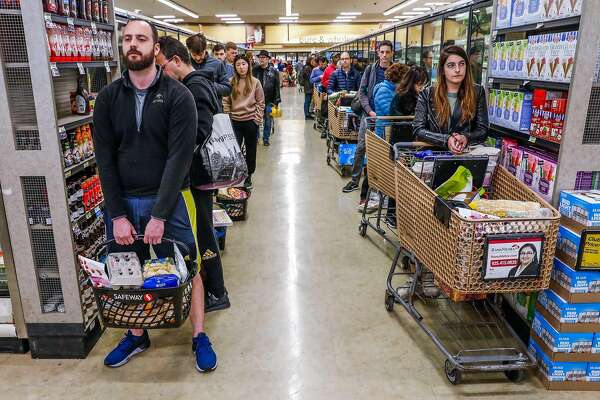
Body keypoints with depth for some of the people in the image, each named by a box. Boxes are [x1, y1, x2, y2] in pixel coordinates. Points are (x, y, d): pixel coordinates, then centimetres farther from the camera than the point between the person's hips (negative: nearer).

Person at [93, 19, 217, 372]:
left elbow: (180, 157, -14)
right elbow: (105, 158, 0)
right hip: (122, 201, 3)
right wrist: (117, 214, -7)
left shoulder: (178, 95, -7)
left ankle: (200, 337, 26)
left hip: (169, 199, -3)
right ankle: (136, 336, 36)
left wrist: (159, 214, -18)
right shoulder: (108, 98, 3)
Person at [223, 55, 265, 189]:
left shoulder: (255, 82, -1)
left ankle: (248, 176, 23)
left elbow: (260, 102, 0)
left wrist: (257, 119, -6)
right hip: (234, 121, 0)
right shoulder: (231, 82, 1)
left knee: (251, 150, 10)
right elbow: (226, 101, 3)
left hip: (251, 121, 0)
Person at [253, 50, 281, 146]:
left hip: (269, 101, 0)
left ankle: (266, 138, 21)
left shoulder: (274, 71, 0)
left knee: (268, 120, 8)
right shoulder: (254, 70, 2)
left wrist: (276, 101, -4)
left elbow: (277, 87, 0)